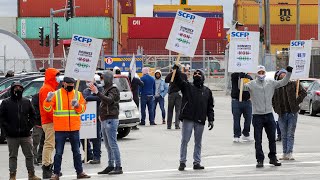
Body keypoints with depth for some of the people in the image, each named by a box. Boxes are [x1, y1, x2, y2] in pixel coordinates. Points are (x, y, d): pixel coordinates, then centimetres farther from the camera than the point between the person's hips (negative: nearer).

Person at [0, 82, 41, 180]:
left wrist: (29, 126, 0)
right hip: (12, 136, -2)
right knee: (13, 156, 4)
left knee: (29, 155, 5)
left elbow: (32, 115, 13)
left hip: (26, 135, 2)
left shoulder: (27, 102, 9)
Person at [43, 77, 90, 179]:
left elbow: (83, 109, 4)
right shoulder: (56, 94, -2)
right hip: (60, 129, -3)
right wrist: (48, 100, -27)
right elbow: (47, 108, -8)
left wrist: (77, 106, -16)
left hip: (74, 129, 3)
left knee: (77, 152, 12)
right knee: (58, 152, 2)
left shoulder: (78, 94, 6)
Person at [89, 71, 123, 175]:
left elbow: (109, 100, -29)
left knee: (113, 144, -11)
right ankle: (111, 166, 17)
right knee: (108, 145, 12)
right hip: (104, 120, 10)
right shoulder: (106, 89, 19)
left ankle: (118, 167, -11)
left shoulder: (114, 90, -10)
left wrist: (97, 93, -37)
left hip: (111, 120, -10)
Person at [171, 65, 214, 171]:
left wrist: (211, 119, 6)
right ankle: (182, 162, 3)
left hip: (200, 121, 3)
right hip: (188, 119, -3)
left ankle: (197, 162, 14)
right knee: (184, 140, -2)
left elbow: (210, 107, 13)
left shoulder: (207, 91, 13)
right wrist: (176, 70, -25)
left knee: (198, 143, 8)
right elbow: (178, 81, -9)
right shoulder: (187, 86, 6)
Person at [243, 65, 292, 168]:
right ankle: (260, 160, 7)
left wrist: (289, 73, -1)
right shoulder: (252, 84, -3)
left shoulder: (271, 83, 7)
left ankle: (273, 158, 23)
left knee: (272, 138, 11)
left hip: (269, 114, 3)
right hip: (257, 116, -3)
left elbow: (283, 83, 10)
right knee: (258, 140, 0)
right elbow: (243, 87, -14)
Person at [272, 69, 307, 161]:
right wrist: (275, 108, 5)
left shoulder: (294, 84, -2)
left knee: (290, 134, -4)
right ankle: (285, 153, 13)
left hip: (292, 113, -2)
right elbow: (272, 99, 15)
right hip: (282, 114, 2)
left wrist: (296, 102, -8)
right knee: (284, 135, 8)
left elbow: (303, 93, -1)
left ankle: (289, 153, -5)